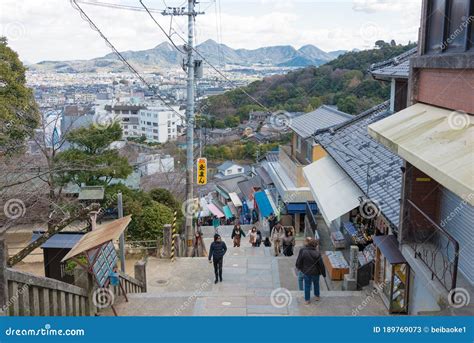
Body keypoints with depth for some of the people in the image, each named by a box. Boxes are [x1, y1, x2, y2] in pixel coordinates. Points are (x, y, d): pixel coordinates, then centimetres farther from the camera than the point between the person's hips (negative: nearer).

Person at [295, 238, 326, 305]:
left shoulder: (303, 251, -17)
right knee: (316, 284, 24)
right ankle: (317, 296, 42)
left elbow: (299, 261, -6)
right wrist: (323, 273, 0)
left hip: (306, 272, 0)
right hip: (315, 272, 0)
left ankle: (307, 300, 23)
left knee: (307, 286, 15)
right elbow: (321, 264, -13)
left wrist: (298, 267, 14)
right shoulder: (317, 253, -19)